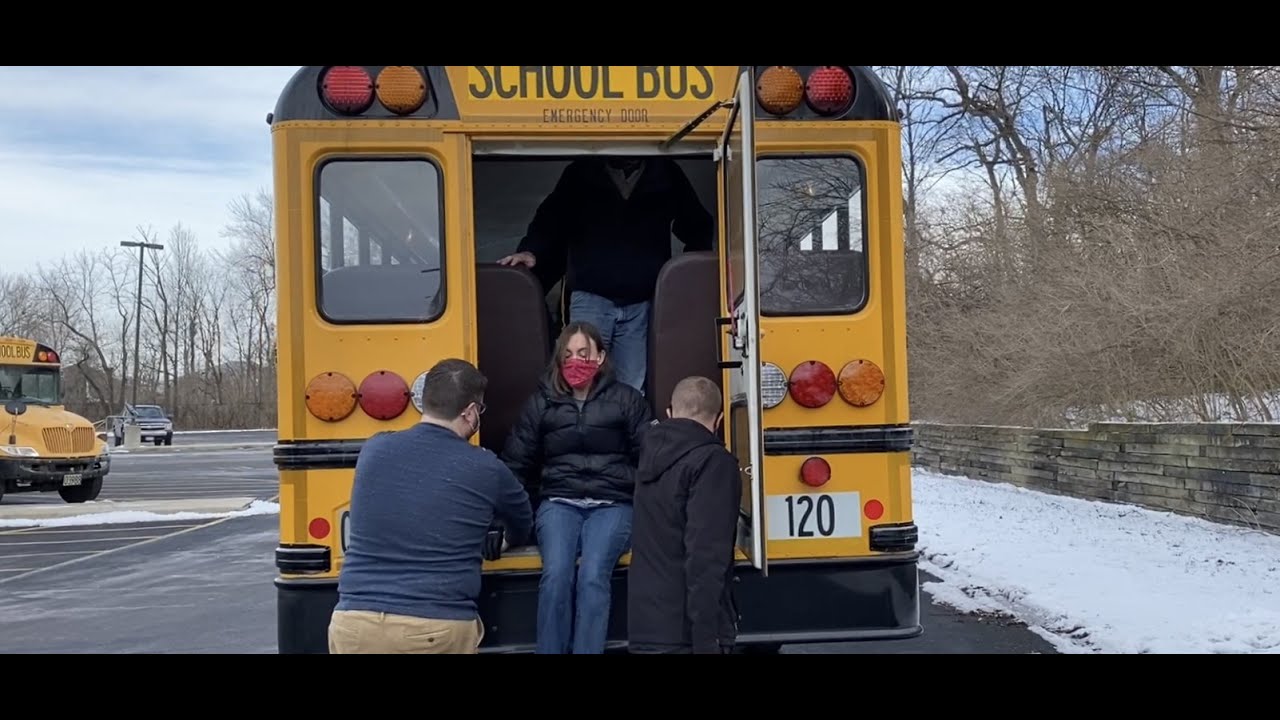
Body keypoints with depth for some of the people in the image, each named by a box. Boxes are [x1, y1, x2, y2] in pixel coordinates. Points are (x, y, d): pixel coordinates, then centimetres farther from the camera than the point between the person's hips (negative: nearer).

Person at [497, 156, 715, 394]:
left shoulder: (667, 174, 11)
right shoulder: (580, 173, 10)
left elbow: (699, 227, 17)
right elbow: (549, 220, 11)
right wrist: (530, 250, -9)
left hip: (641, 302, 1)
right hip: (590, 297, -1)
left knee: (632, 391, 1)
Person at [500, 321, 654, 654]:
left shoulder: (626, 399, 7)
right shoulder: (541, 402, 10)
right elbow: (516, 463, 11)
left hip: (612, 503, -1)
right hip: (559, 502, 1)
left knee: (593, 575, -27)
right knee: (556, 574, -26)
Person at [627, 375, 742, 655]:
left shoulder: (652, 453, 10)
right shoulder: (713, 462, -12)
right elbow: (705, 558, -20)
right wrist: (707, 642, -21)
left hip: (645, 627, 7)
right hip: (686, 634, -7)